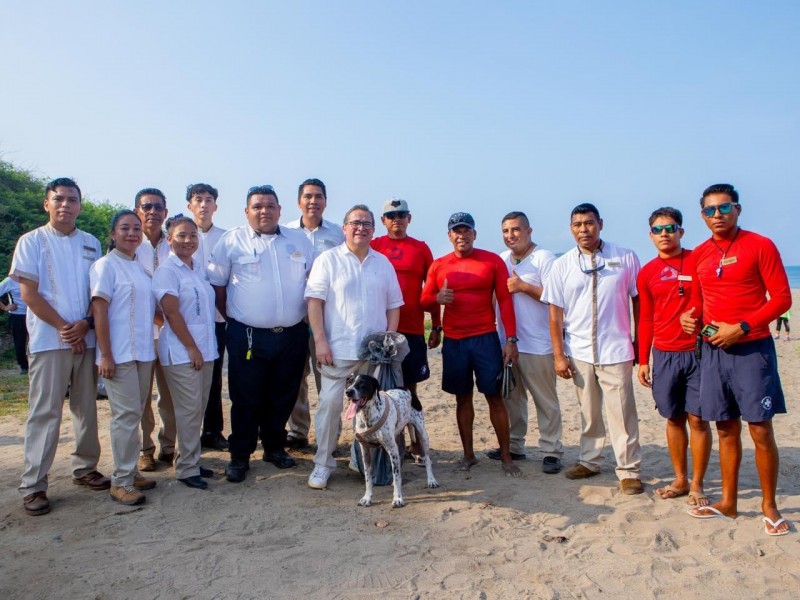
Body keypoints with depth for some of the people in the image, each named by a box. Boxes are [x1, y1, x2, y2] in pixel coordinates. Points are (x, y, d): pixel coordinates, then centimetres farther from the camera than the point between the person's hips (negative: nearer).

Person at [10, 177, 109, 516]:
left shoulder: (91, 243, 11)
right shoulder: (32, 241, 0)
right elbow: (29, 294, -6)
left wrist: (85, 324, -8)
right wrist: (64, 328, -11)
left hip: (87, 338, 4)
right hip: (48, 340, -4)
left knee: (87, 408, 11)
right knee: (45, 412, -2)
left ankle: (85, 468, 24)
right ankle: (33, 485, 6)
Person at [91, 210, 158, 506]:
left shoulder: (142, 267, 13)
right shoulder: (106, 265, -6)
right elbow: (99, 310, -12)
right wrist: (105, 354, -17)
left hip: (143, 352, 7)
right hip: (119, 354, -7)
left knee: (134, 414, 12)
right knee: (126, 414, -5)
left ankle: (129, 471, 23)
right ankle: (121, 481, 4)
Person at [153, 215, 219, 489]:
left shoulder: (200, 266, 11)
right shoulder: (167, 270, -9)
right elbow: (171, 312, -15)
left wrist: (205, 347, 13)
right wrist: (191, 347, -15)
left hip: (205, 347, 7)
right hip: (181, 351, -7)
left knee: (199, 408, 12)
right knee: (189, 409, -3)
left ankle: (192, 460, 23)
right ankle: (186, 468, 9)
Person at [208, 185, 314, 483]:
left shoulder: (299, 240, 9)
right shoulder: (232, 241, 0)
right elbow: (217, 284, 4)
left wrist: (310, 316, 8)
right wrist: (233, 318, 2)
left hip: (293, 334, 3)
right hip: (248, 336, -3)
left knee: (283, 397, 12)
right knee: (246, 399, 4)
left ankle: (275, 447, 30)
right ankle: (239, 456, 18)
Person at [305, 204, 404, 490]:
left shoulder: (383, 263, 12)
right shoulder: (328, 260, 0)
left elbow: (393, 305, 12)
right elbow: (314, 301, -5)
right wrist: (320, 341, -12)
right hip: (337, 348, -3)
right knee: (330, 404, -3)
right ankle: (323, 464, 11)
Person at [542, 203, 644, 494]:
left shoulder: (626, 258, -2)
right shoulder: (562, 265, 2)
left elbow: (638, 301, 2)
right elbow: (555, 313, 2)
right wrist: (559, 355, -1)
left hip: (616, 350, -2)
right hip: (579, 352, 2)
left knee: (622, 413, 2)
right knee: (588, 412, 14)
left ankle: (629, 470, 13)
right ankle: (589, 461, 28)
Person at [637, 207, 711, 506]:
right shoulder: (647, 273, 7)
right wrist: (643, 361, 10)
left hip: (697, 352, -3)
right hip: (664, 355, 3)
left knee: (697, 419, 1)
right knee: (674, 418, 10)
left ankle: (697, 485, 14)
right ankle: (680, 480, 23)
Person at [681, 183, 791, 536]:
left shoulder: (760, 246, -4)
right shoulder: (699, 255, 10)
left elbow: (782, 298, -7)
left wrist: (741, 327, -16)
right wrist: (691, 316, -2)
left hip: (752, 349, -4)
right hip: (712, 350, 5)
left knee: (760, 430, -2)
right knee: (726, 429, 11)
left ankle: (769, 506, 14)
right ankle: (728, 503, 21)